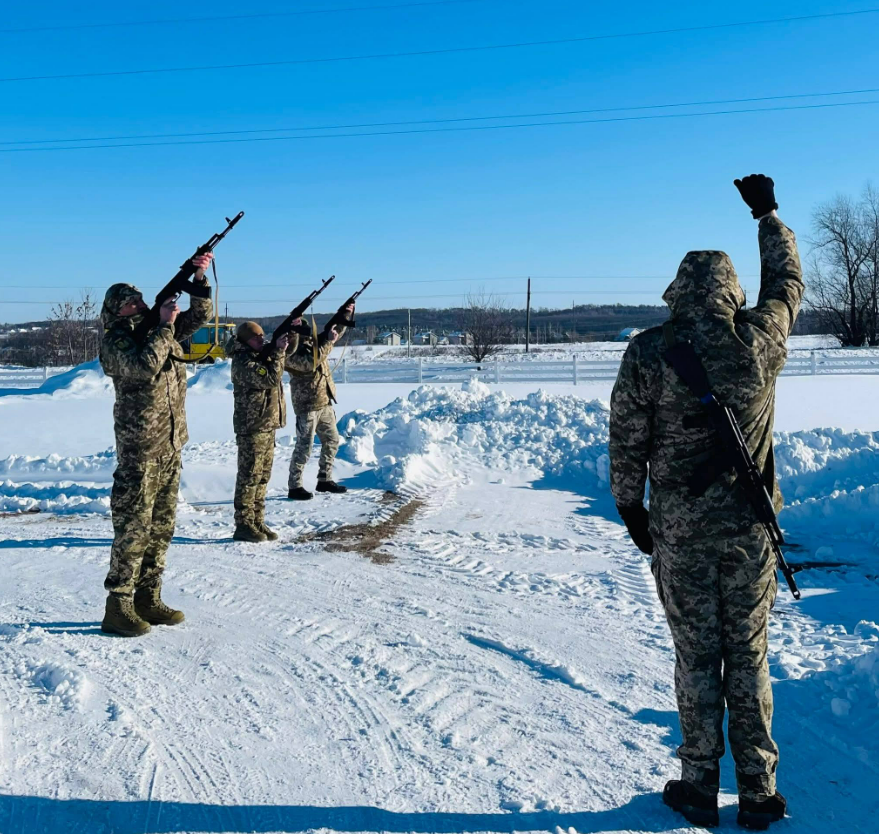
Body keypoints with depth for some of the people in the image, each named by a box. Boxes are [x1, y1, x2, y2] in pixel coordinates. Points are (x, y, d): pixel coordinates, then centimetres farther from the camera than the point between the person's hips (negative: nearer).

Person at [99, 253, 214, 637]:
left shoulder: (158, 329, 13)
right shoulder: (115, 339, -8)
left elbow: (200, 314, 15)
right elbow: (145, 367, -26)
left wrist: (199, 278, 1)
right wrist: (166, 324, -16)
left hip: (170, 445, 8)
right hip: (139, 449, -8)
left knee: (161, 526, 11)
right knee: (133, 527, -5)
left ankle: (148, 598, 20)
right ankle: (118, 607, 3)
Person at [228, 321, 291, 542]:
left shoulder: (261, 356, 12)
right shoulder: (243, 362, -16)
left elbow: (289, 354, 24)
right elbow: (270, 378, -26)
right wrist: (278, 351, -22)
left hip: (267, 425, 9)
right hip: (252, 428, -9)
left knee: (262, 477, 11)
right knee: (249, 477, -5)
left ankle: (257, 522, 18)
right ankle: (243, 526, 1)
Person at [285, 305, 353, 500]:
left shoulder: (314, 341, 8)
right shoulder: (291, 352, -15)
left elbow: (337, 332, 16)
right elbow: (310, 363, -29)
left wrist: (345, 315, 1)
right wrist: (329, 341, -25)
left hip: (324, 402, 8)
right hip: (307, 405, -8)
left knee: (332, 441, 14)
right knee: (304, 446, -5)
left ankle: (324, 480, 25)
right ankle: (294, 487, 3)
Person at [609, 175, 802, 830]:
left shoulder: (649, 351, -10)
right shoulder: (763, 339, -6)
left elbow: (627, 440, -5)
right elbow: (788, 281, 15)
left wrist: (630, 507, 9)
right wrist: (768, 215, 28)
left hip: (681, 528, -1)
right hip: (753, 525, 2)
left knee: (697, 657, 10)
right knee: (749, 654, 13)